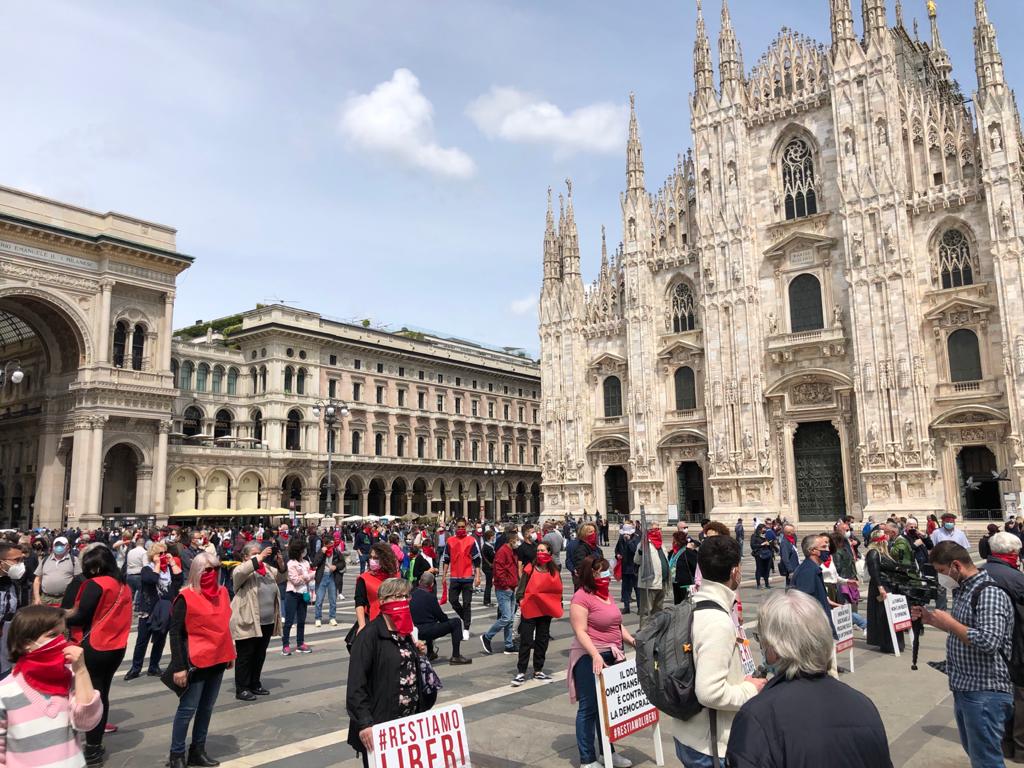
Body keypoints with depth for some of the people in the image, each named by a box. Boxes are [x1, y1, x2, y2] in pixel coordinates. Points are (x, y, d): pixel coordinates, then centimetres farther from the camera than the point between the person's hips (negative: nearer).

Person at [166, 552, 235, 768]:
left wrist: (229, 653, 13)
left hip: (218, 660, 6)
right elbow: (175, 633, -14)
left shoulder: (222, 592, 6)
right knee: (188, 708, 1)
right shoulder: (186, 597, -14)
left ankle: (197, 751, 25)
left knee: (207, 707, 14)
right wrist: (179, 666, -17)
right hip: (196, 662, -6)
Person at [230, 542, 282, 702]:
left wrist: (280, 563, -4)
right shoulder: (241, 569, -8)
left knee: (260, 655, 16)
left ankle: (255, 684, 28)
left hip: (267, 622, 7)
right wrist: (260, 558, -29)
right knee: (245, 656, 2)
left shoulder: (267, 568, 12)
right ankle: (241, 689, 11)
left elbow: (280, 577, 15)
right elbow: (240, 572, -30)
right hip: (247, 623, -7)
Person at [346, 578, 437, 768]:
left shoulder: (405, 631, 9)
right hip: (379, 724, -7)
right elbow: (356, 683, -21)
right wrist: (364, 723, -26)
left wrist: (419, 655, 5)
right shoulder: (370, 634, -16)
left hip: (409, 721, 7)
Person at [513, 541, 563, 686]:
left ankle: (538, 671, 25)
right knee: (526, 641, -1)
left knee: (542, 641, 13)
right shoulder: (530, 568, -8)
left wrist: (557, 606, 8)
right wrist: (521, 600, -18)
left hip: (546, 610, 4)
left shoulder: (554, 570, 3)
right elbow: (521, 587, -6)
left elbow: (558, 589, 12)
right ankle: (521, 672, 5)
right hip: (530, 610, -4)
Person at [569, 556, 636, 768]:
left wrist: (630, 639, 6)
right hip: (590, 658, -9)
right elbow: (580, 632, -21)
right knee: (589, 707, 1)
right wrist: (596, 655, -31)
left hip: (611, 656, 9)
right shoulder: (581, 598, -15)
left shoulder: (606, 594, 12)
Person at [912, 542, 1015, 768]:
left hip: (985, 692, -9)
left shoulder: (989, 593, -19)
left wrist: (950, 623, -19)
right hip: (964, 688, 9)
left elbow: (988, 641, -28)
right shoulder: (963, 589, 11)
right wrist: (933, 620, 7)